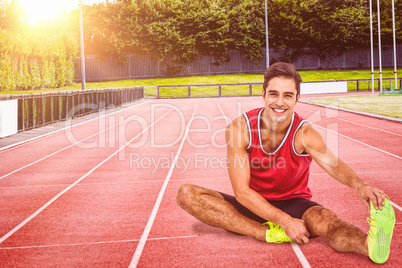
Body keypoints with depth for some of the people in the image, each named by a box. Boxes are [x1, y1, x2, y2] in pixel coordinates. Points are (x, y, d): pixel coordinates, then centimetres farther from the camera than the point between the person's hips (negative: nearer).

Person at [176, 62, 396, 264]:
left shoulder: (304, 134, -16)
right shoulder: (240, 128, -16)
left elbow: (333, 164, -34)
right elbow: (241, 190, -18)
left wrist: (358, 185, -59)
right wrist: (285, 221, -29)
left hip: (293, 204, -1)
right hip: (253, 205, 2)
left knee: (326, 220, -35)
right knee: (187, 194, -23)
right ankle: (269, 233, -31)